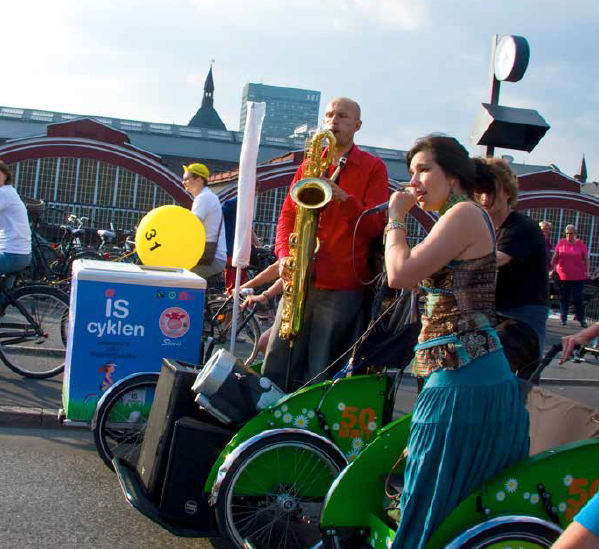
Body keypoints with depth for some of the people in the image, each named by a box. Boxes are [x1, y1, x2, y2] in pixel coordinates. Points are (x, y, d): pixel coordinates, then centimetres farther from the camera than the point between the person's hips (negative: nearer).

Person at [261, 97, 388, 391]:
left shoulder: (373, 167, 3)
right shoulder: (307, 166, 16)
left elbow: (374, 226, -4)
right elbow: (287, 216, 16)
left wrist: (343, 197, -20)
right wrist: (284, 255, -3)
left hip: (343, 287, -4)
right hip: (300, 281, 4)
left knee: (319, 378, -2)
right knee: (275, 369, 4)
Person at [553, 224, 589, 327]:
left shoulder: (581, 244, 2)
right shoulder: (561, 243, 5)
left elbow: (586, 259, 5)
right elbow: (555, 258, 10)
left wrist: (587, 271, -3)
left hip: (578, 277, -2)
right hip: (563, 276, 2)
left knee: (577, 298, -2)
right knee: (563, 298, 8)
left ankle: (581, 319, 6)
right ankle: (563, 318, 16)